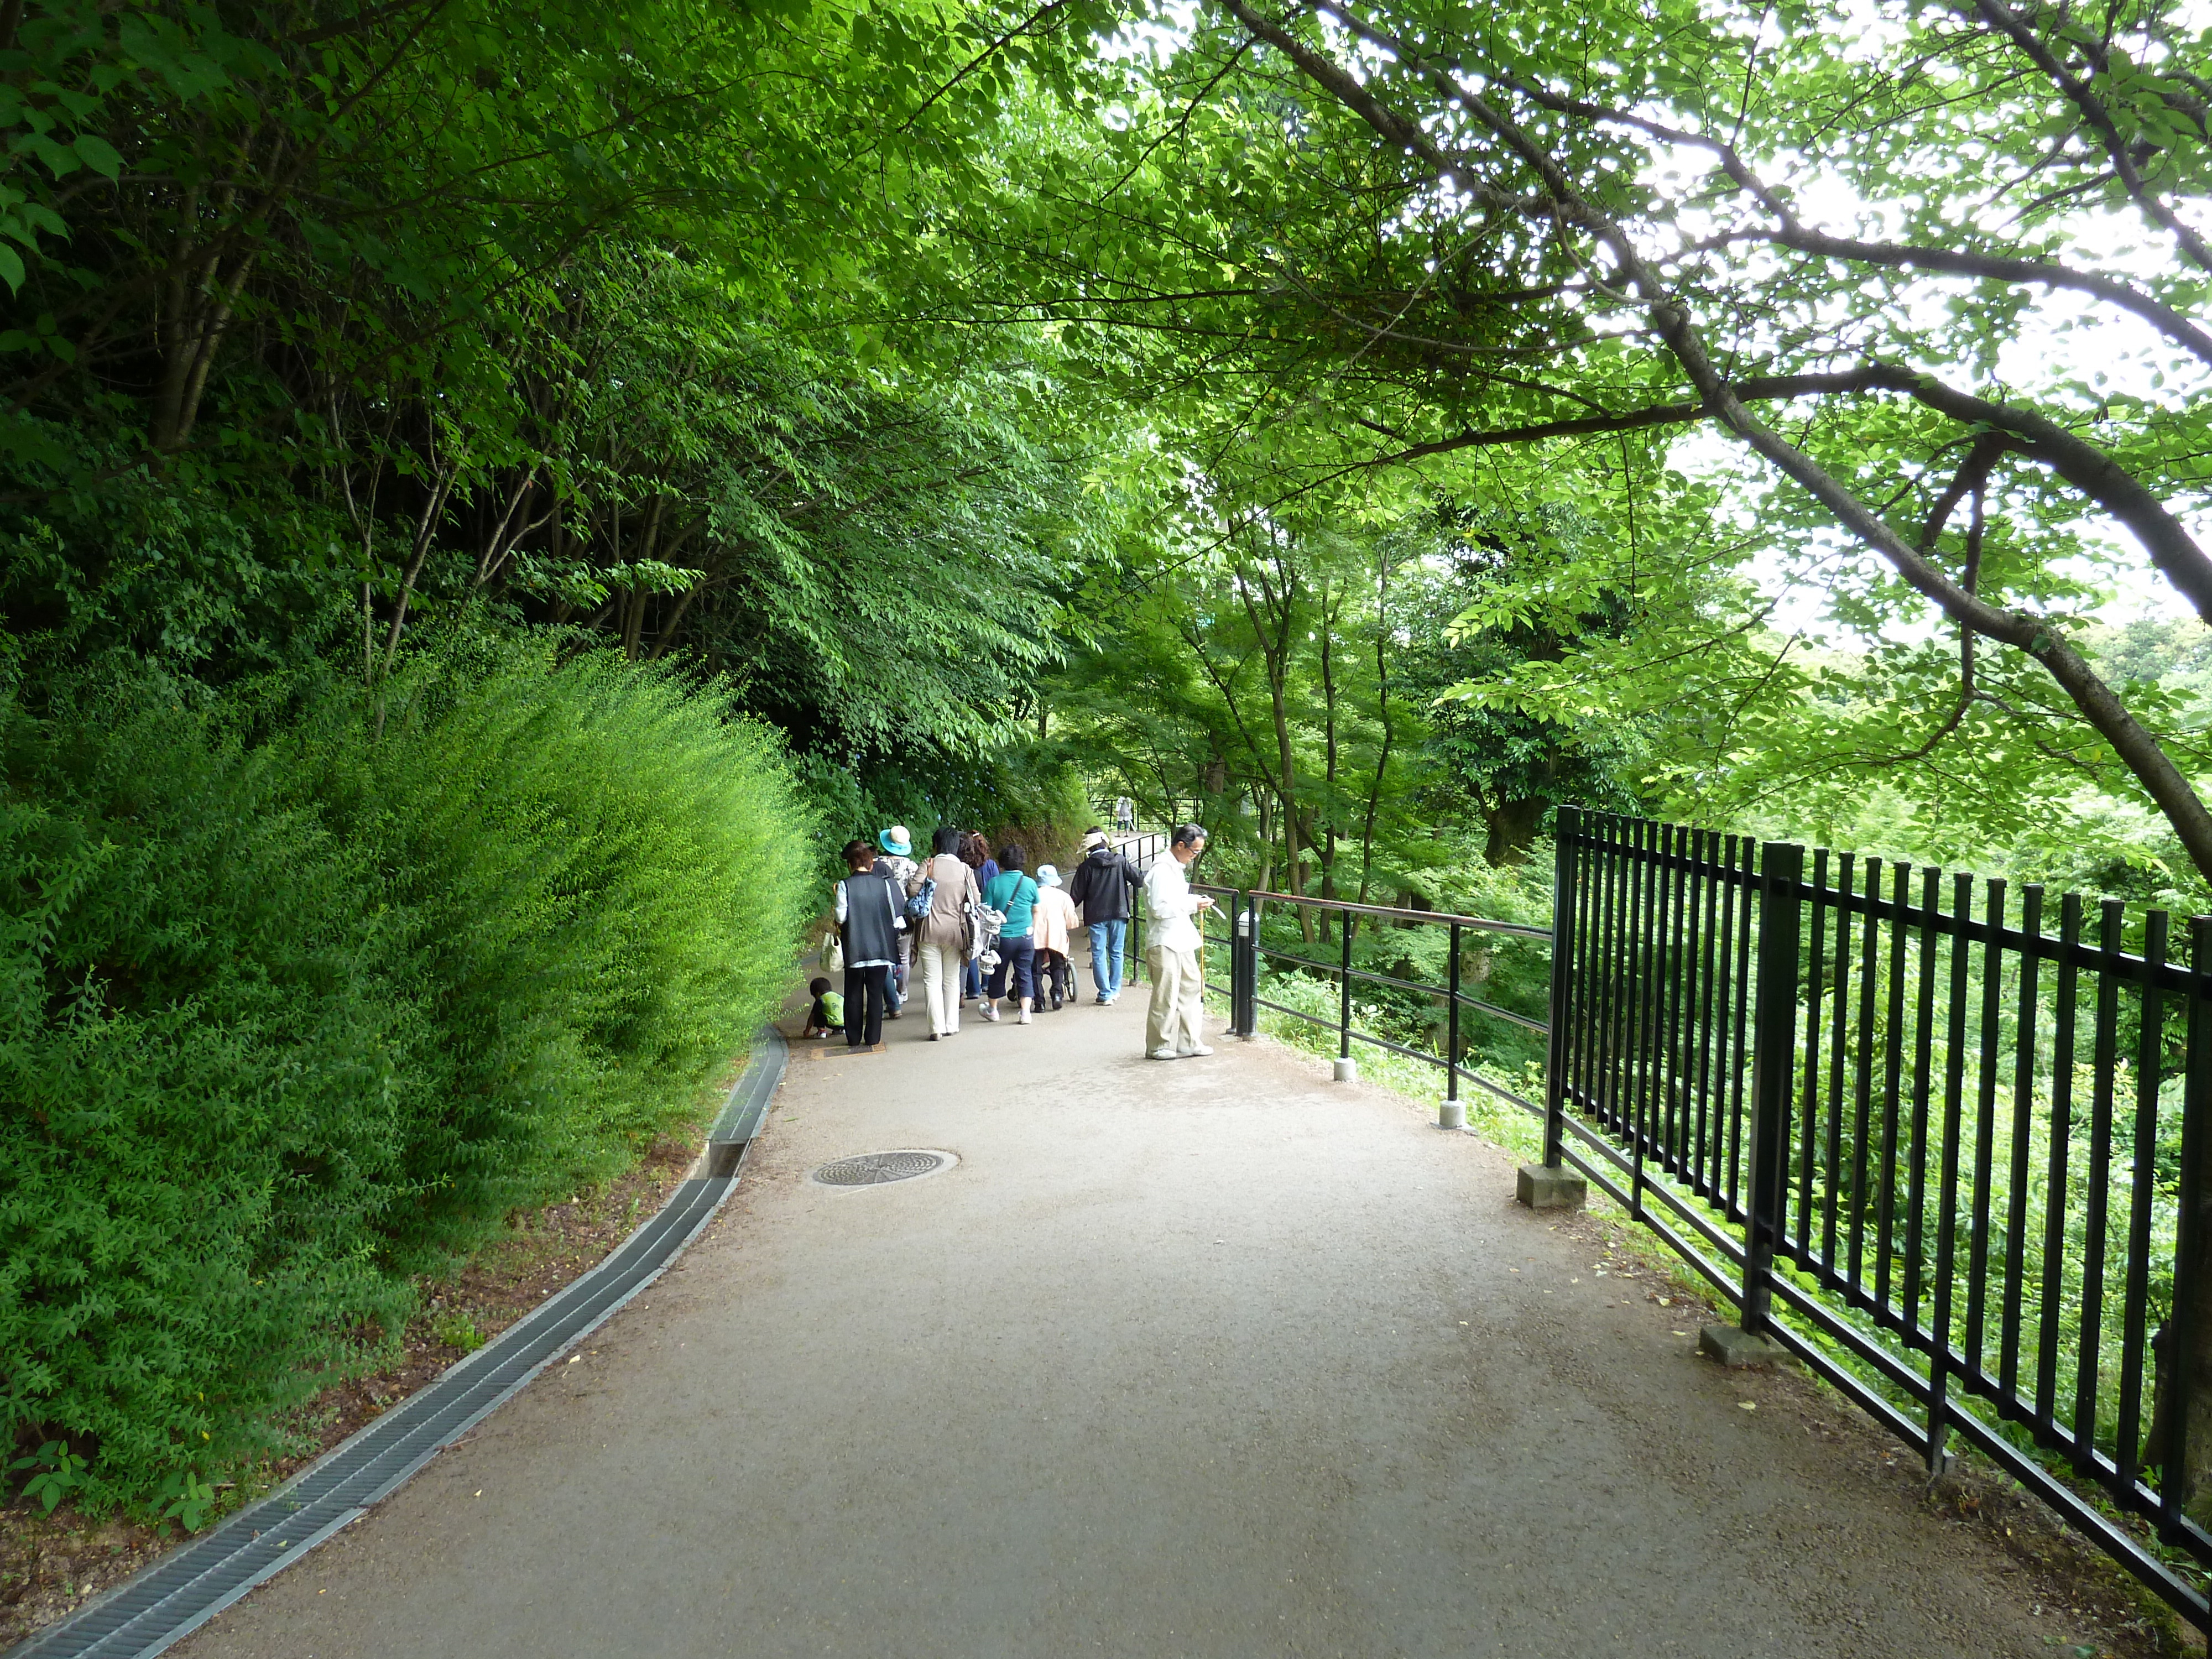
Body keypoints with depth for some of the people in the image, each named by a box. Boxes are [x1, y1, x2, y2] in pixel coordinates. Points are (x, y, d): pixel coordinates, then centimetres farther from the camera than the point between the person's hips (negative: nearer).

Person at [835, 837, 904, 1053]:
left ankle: (854, 1038, 15)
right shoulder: (884, 883, -4)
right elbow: (896, 916, -4)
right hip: (880, 947, 1)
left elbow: (841, 917, -10)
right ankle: (873, 1038, 9)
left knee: (854, 994, 11)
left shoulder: (845, 886, -9)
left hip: (854, 948, -1)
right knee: (876, 992, 8)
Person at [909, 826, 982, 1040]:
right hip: (955, 931, 2)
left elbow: (912, 891, -13)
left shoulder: (929, 865, -5)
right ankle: (951, 1026, 15)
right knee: (952, 980, 13)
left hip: (929, 931, -2)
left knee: (932, 980, 2)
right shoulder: (965, 869, 0)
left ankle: (937, 1027, -4)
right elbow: (977, 900, -1)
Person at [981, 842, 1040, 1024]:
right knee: (1025, 974, 9)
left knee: (998, 973, 15)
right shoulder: (1030, 883, -3)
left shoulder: (994, 883, -9)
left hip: (1002, 936, -1)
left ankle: (992, 1009, 31)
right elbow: (1036, 912, 9)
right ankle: (1025, 1012, 2)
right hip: (1025, 937, 1)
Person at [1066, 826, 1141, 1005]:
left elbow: (1076, 895, -4)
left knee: (1099, 955, 4)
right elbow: (1138, 880, -1)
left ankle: (1105, 994, 2)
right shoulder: (1120, 861, -3)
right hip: (1119, 913, 2)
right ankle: (1115, 989, 20)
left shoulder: (1086, 867, -7)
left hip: (1096, 916, -2)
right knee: (1117, 953, 14)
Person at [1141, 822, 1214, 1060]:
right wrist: (1192, 905, -17)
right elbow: (1159, 908, -22)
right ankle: (1159, 1046, 8)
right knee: (1165, 997, -3)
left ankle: (1189, 1042, 20)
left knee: (1191, 990, 12)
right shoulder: (1162, 869, -16)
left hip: (1183, 942, 10)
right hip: (1164, 944, -10)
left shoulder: (1178, 868, 16)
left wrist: (1195, 901, 9)